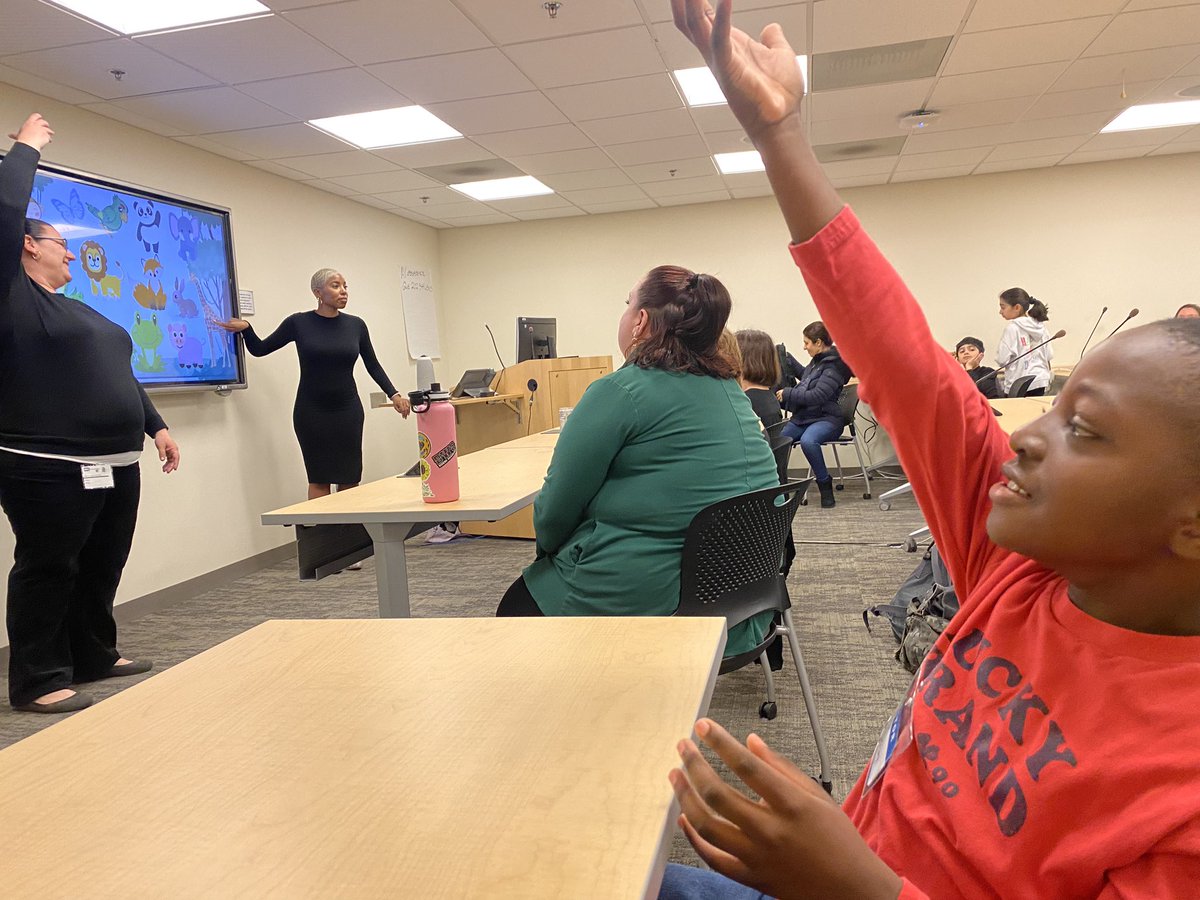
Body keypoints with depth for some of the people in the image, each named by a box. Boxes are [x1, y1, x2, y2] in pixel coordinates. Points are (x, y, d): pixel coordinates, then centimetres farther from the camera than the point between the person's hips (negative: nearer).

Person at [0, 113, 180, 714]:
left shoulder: (77, 311, 21)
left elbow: (120, 372, 24)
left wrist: (155, 426, 19)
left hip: (116, 466, 8)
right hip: (49, 469, -8)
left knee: (102, 569, 15)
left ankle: (94, 657, 28)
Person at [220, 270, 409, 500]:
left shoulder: (355, 325, 4)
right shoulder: (299, 323, -2)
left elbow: (373, 366, 10)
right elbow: (259, 349, 6)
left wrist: (394, 394, -1)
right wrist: (246, 329, -13)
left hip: (348, 411, 2)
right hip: (311, 412, -2)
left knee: (350, 478, 2)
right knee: (319, 479, -1)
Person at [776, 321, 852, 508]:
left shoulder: (834, 366, -10)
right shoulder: (817, 362, 15)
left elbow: (817, 396, -21)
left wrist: (788, 394, -13)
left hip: (827, 418, -8)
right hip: (804, 417, 8)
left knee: (807, 441, -39)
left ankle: (825, 484, -19)